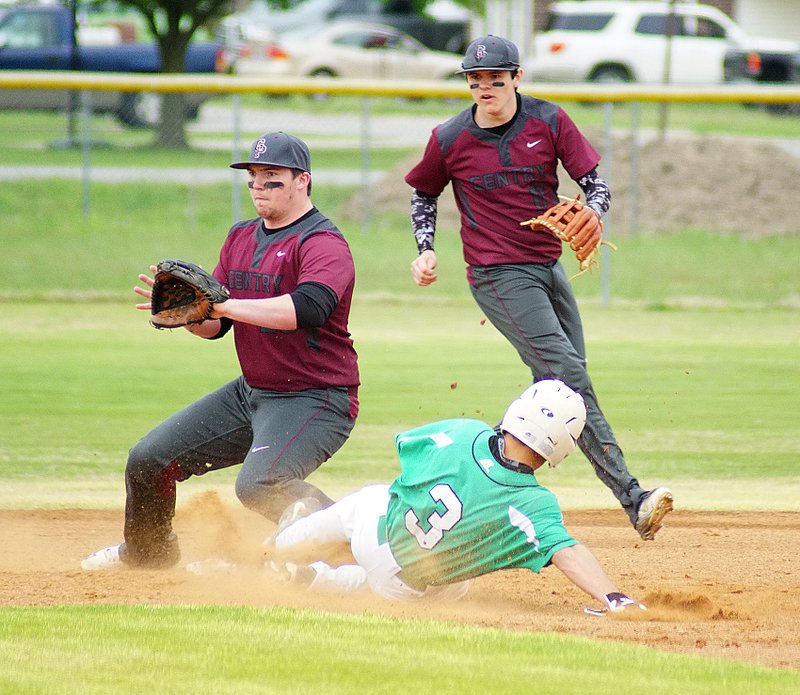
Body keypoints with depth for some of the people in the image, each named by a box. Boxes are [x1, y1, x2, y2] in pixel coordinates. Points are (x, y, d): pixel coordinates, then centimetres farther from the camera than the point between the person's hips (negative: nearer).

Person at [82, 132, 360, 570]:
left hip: (316, 399, -9)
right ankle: (146, 550, 39)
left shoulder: (322, 243, -15)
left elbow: (309, 307, -35)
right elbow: (213, 328, 11)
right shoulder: (241, 238, 12)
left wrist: (224, 304, -35)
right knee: (148, 460, 13)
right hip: (250, 392, 9)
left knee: (258, 485, -34)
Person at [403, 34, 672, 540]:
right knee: (568, 375, -18)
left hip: (549, 267, 5)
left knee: (557, 389, 8)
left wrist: (594, 212, -23)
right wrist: (426, 251, 0)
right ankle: (632, 499, -26)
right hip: (499, 276, -5)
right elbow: (423, 194, 14)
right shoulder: (450, 140, -4)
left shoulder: (549, 121, 0)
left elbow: (594, 180, -2)